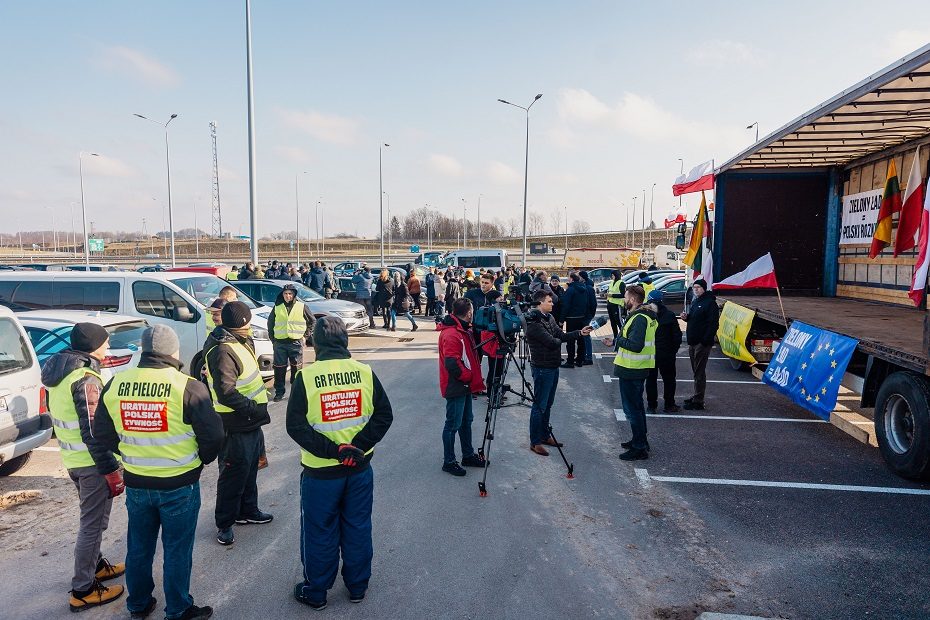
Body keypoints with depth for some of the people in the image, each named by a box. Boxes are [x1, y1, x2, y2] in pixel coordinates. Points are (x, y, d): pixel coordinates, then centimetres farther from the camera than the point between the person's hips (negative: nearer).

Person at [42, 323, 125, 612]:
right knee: (93, 523, 2)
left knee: (92, 519, 25)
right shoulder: (85, 379, -23)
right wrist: (111, 470, -19)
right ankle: (83, 590, 12)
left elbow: (60, 416, 16)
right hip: (91, 462, -9)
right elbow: (93, 431, -25)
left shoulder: (58, 372, 7)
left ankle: (95, 565, 40)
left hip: (72, 458, 9)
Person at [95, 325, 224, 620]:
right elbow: (212, 433, -16)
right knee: (177, 549, 11)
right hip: (179, 485, -4)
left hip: (135, 483, 5)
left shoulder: (115, 384, -4)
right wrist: (203, 459, 4)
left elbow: (102, 431, 6)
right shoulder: (187, 387, -19)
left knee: (139, 546, 22)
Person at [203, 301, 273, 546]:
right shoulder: (223, 351, -24)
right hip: (236, 426, -10)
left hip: (251, 422, 10)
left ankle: (248, 510, 40)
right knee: (234, 475, 3)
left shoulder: (240, 342, 8)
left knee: (249, 470, 23)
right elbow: (226, 393, -32)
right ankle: (224, 524, 19)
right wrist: (254, 408, -24)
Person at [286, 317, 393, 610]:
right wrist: (357, 447, -11)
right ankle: (357, 586, 33)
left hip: (320, 472, -2)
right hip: (360, 468, 3)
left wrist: (333, 450, -16)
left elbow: (295, 425, -15)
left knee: (320, 532, 14)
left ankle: (315, 591, 31)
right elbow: (384, 415, -6)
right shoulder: (366, 373, -6)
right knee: (358, 528, 18)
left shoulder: (307, 377, -13)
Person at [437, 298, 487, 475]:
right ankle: (449, 462, 13)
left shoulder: (464, 330, 9)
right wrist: (470, 377, -15)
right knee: (453, 425, 1)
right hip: (455, 387, -10)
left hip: (465, 386, 10)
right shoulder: (451, 334, -23)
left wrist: (473, 378, 8)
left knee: (466, 421, 19)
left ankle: (468, 455, 33)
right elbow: (452, 364, -27)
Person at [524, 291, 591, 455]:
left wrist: (580, 333, -5)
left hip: (553, 366, 9)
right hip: (542, 368, -9)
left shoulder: (549, 318, 11)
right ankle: (535, 442, 6)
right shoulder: (534, 323, -19)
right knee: (539, 406, -2)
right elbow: (552, 342, -22)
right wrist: (558, 340, 0)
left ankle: (545, 435, 29)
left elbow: (562, 335, 8)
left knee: (548, 404, 17)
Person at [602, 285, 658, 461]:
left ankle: (639, 448, 5)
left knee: (632, 408, -2)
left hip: (631, 371, -11)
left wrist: (617, 339, -15)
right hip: (639, 369, 11)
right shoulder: (646, 315, 12)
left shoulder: (639, 319, -22)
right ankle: (640, 441, 34)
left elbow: (635, 345, -30)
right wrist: (615, 343, 12)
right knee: (637, 406, 21)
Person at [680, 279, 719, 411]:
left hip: (702, 343, -9)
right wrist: (686, 317, 4)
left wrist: (705, 340, -24)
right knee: (696, 371, 16)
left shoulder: (710, 302, -12)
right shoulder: (695, 302, 16)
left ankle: (698, 401, 0)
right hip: (693, 342, 9)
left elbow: (713, 323, -19)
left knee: (699, 372, -5)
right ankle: (697, 396, 26)